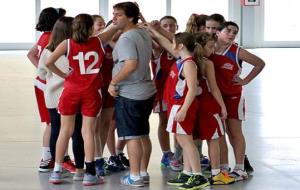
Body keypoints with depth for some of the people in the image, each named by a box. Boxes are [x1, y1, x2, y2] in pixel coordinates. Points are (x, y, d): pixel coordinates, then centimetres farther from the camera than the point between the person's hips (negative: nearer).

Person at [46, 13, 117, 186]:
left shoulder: (67, 44, -5)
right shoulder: (99, 41, -2)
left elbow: (48, 62, -12)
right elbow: (116, 27, 12)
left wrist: (63, 74, 0)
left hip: (71, 90, 0)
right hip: (91, 92, 0)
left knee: (66, 130, 8)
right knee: (88, 131, 1)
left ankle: (56, 172, 10)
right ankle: (90, 174, 0)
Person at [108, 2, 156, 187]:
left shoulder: (126, 38, -19)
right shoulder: (144, 33, 7)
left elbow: (131, 64, -30)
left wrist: (113, 82, -21)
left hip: (129, 94, -9)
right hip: (147, 91, 9)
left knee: (132, 136, -2)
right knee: (143, 134, 15)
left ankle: (135, 176, 3)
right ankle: (144, 173, 22)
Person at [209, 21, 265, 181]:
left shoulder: (237, 52, -10)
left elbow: (260, 63, -3)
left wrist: (245, 80, -4)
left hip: (233, 95, -3)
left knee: (234, 131, -1)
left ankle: (240, 169, 2)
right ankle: (223, 166, 19)